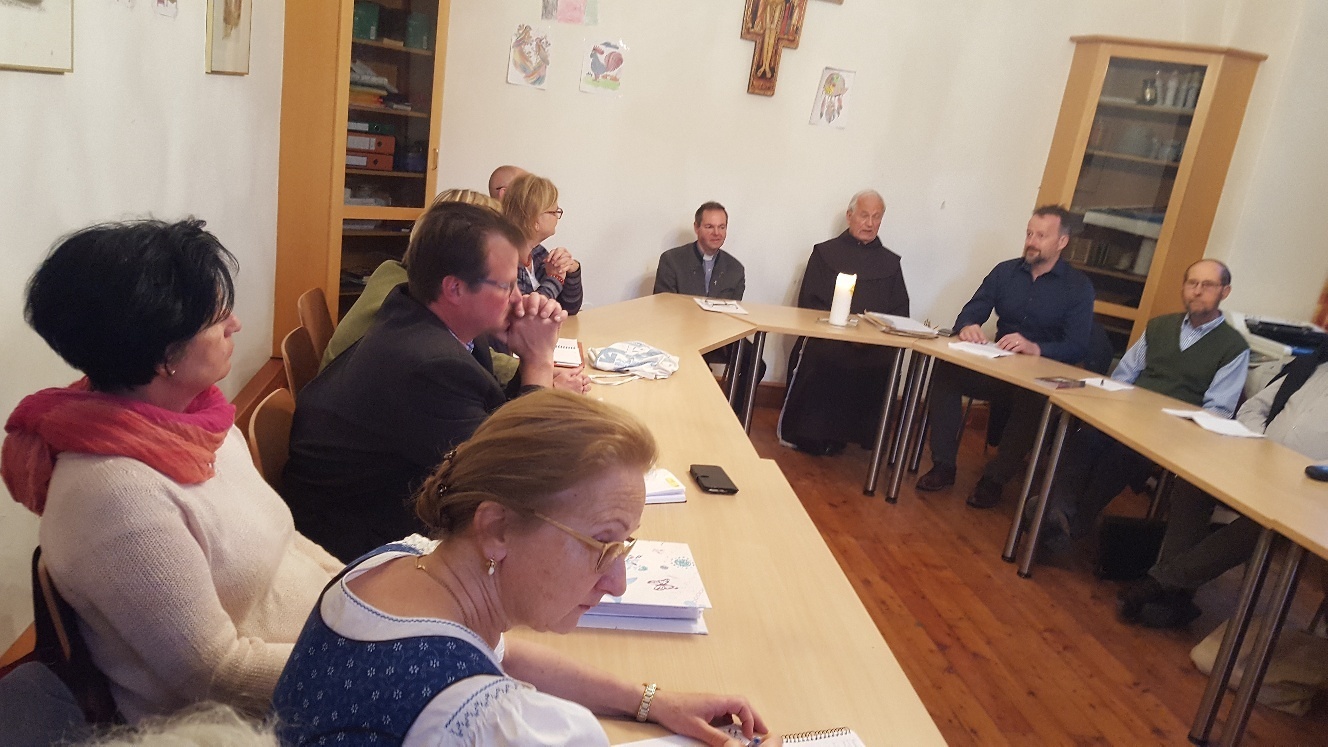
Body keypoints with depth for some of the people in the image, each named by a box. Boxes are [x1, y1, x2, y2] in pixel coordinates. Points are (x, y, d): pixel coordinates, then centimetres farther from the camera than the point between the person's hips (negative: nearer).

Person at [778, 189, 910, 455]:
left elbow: (900, 312, 16)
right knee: (820, 358, -34)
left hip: (875, 342, 2)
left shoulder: (890, 262, 22)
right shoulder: (825, 252, 15)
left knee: (883, 364, -30)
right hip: (826, 337, -2)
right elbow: (807, 303, 5)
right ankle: (807, 434, -15)